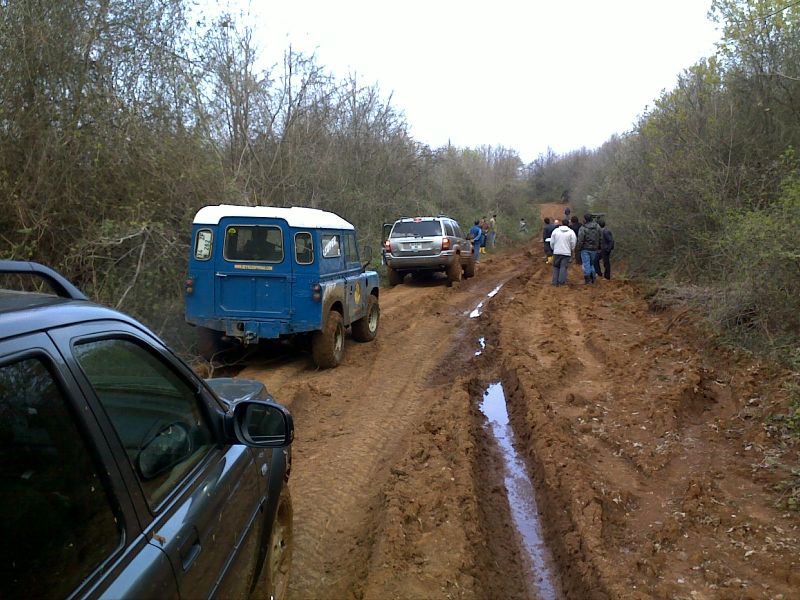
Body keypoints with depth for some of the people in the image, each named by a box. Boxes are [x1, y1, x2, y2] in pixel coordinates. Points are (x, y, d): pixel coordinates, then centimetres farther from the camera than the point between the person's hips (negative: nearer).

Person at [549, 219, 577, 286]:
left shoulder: (555, 231, 1)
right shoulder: (571, 232, -3)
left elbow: (552, 242, 3)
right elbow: (573, 243, -3)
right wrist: (572, 250, 16)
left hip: (556, 252, 2)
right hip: (566, 253, -2)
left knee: (556, 267, 12)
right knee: (563, 267, 2)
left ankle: (555, 282, 10)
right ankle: (562, 281, -3)